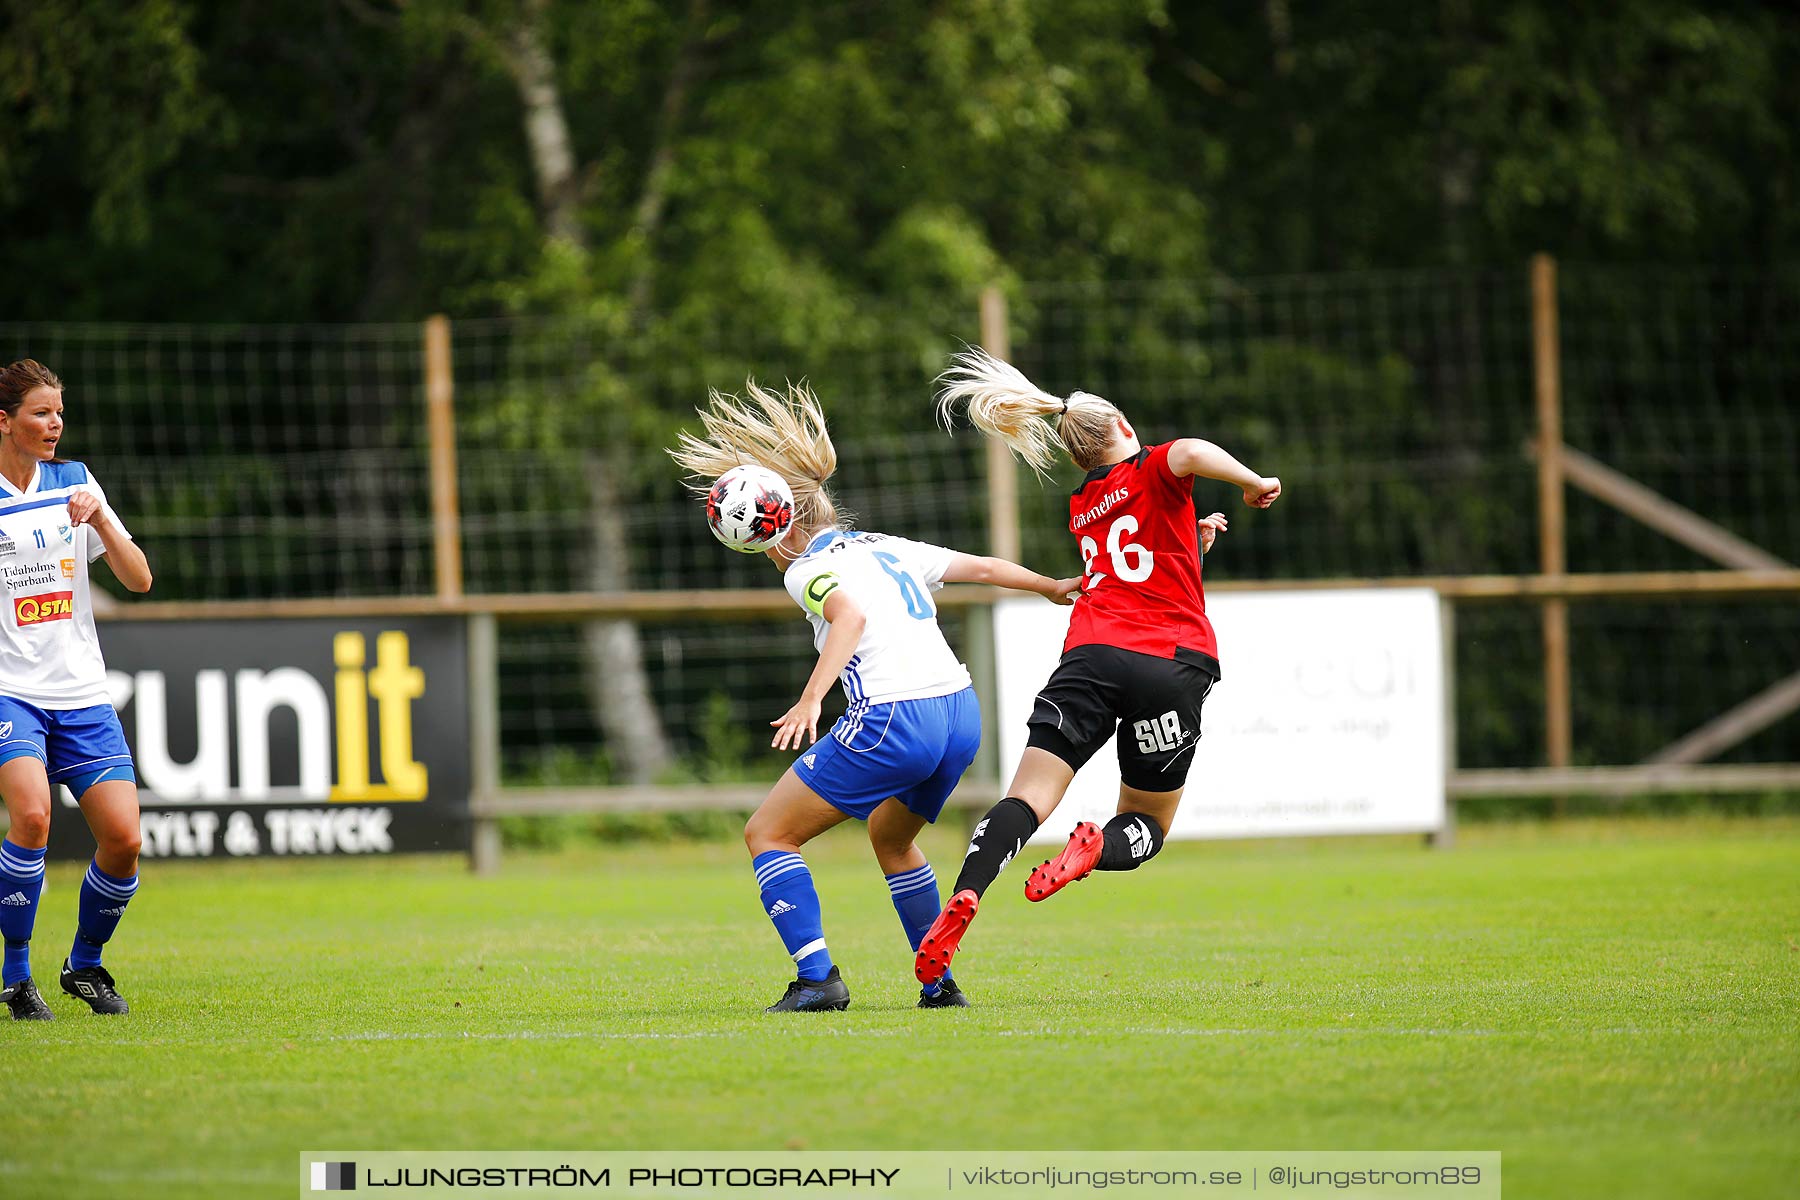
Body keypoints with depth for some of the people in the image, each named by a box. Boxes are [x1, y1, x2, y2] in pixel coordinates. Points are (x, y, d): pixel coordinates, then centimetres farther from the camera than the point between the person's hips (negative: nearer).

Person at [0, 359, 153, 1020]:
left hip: (82, 691, 4)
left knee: (123, 839, -7)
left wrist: (99, 520, -10)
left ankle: (84, 963, 19)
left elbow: (139, 579, 5)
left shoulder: (75, 482, 9)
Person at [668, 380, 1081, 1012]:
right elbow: (981, 567, 27)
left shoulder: (806, 568, 0)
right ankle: (940, 984, 30)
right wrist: (1053, 587, 43)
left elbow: (851, 613, -21)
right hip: (961, 710, 8)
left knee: (767, 834, 3)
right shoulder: (888, 548, 21)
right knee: (890, 838, 34)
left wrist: (811, 700, -30)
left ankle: (817, 978, -11)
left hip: (892, 719, -8)